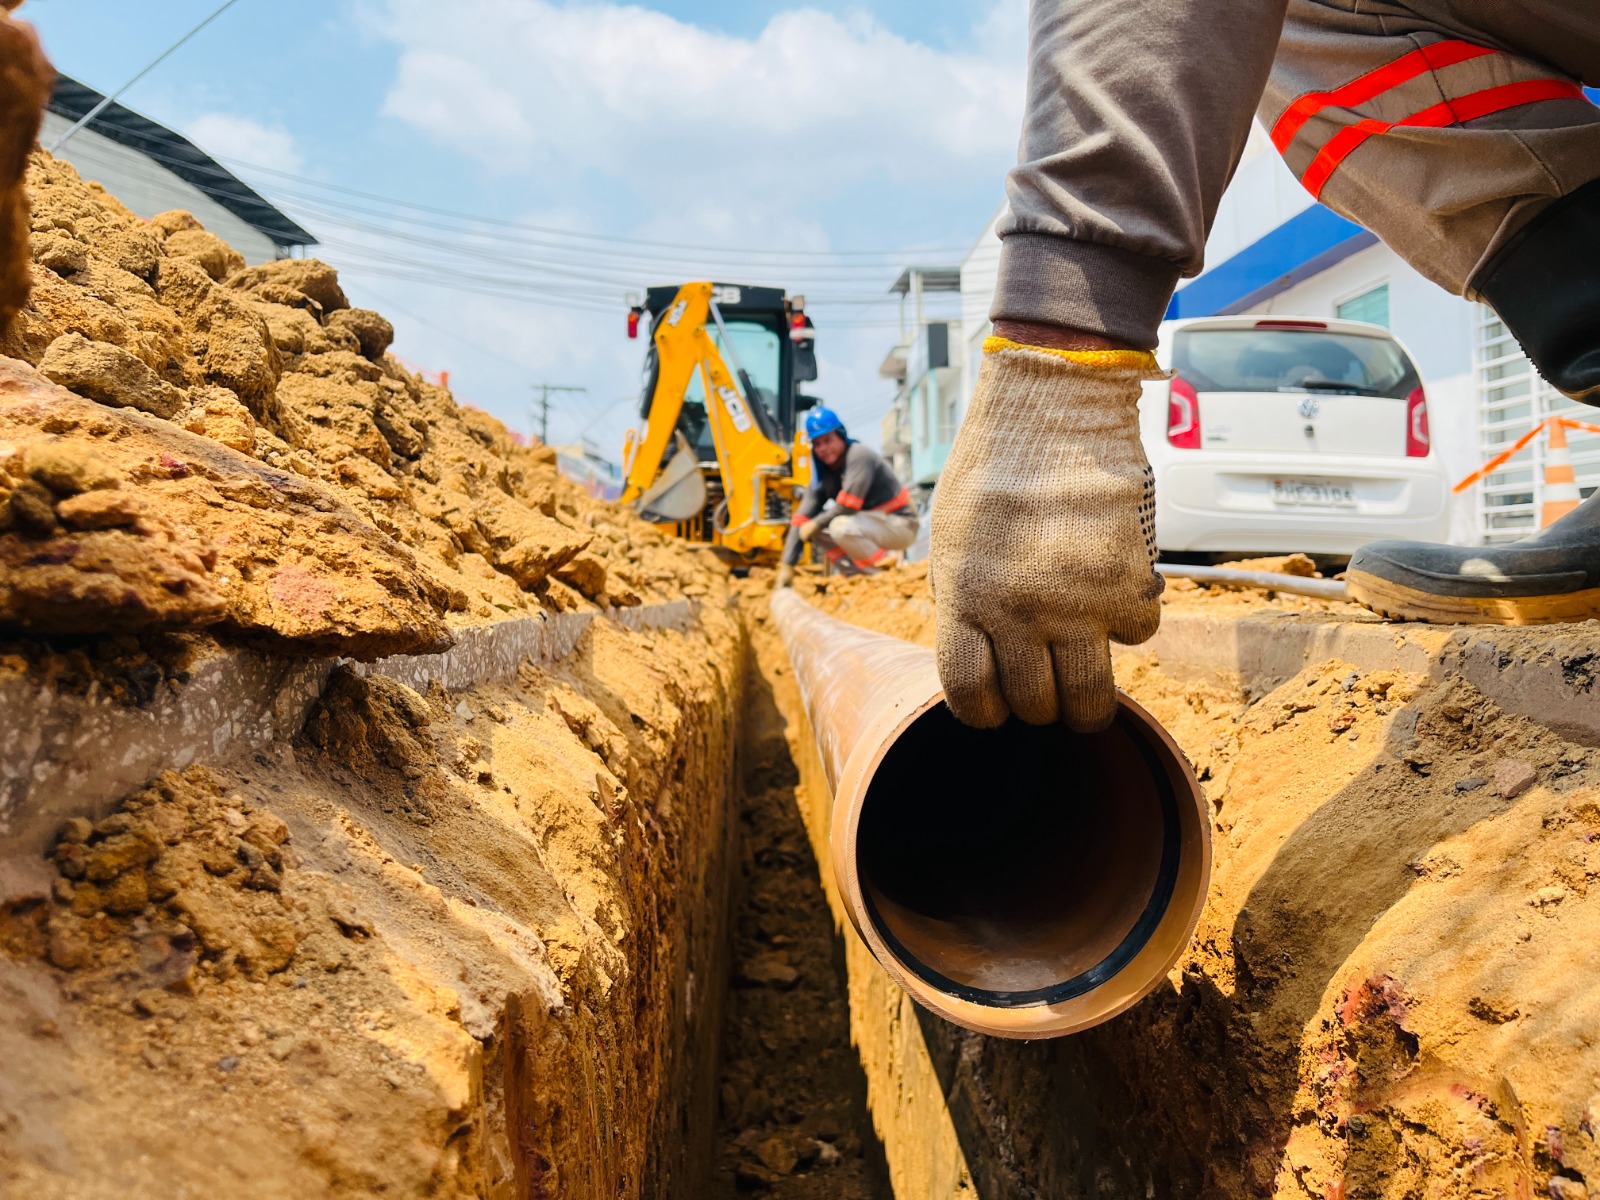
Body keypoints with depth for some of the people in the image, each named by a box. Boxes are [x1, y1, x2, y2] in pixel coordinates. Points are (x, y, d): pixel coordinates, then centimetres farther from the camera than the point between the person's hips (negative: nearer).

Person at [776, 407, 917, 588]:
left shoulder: (860, 455, -19)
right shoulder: (823, 473, 4)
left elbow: (848, 506, -27)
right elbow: (802, 518, -2)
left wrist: (817, 523, -13)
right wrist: (787, 565, -9)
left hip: (901, 525, -8)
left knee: (841, 526, -32)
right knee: (815, 530, -2)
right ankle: (860, 575, 1)